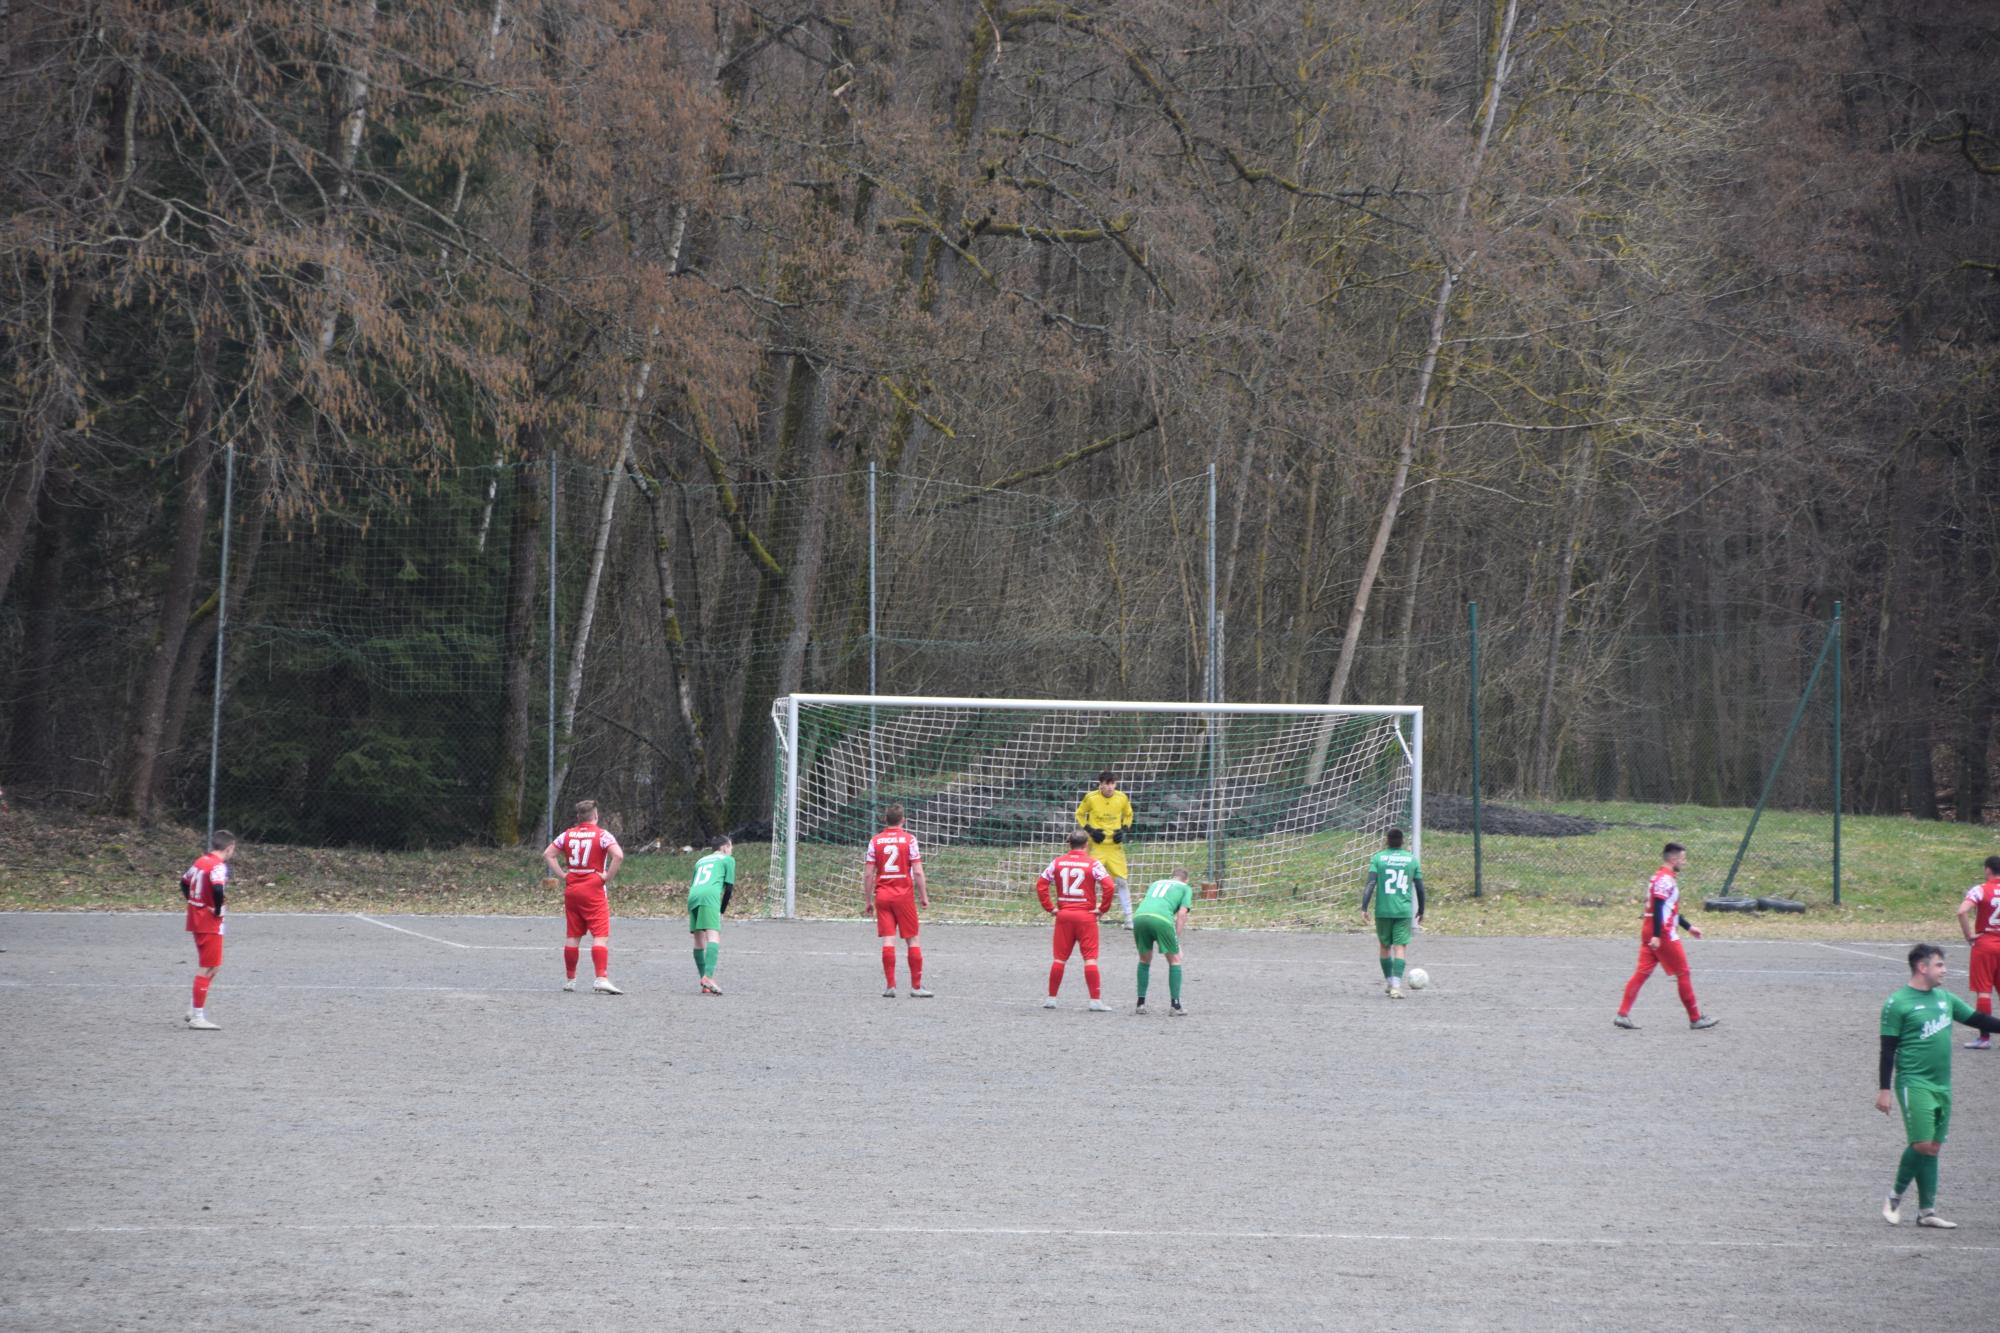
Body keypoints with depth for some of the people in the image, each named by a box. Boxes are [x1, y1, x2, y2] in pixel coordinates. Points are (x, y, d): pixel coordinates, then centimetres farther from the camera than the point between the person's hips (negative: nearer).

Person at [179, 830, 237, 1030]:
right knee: (208, 969, -3)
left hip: (196, 919, 9)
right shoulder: (218, 866, -17)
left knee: (209, 967, 20)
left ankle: (195, 1009, 22)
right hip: (210, 923, -9)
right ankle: (197, 1016, -2)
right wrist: (218, 910, -17)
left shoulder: (200, 861, 9)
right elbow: (218, 889, -33)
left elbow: (184, 881, 21)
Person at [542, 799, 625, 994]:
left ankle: (569, 979, 19)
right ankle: (601, 979, -20)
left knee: (572, 936, 12)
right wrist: (608, 876, -11)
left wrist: (562, 874, 4)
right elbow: (618, 855, -21)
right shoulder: (602, 835, -7)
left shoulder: (567, 835, 7)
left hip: (571, 890, 5)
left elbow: (547, 854, 6)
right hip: (595, 890, -5)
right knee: (600, 935, -7)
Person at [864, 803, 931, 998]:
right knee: (912, 940, 5)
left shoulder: (875, 841, 3)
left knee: (888, 940, 1)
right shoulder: (909, 839, -3)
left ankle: (890, 986, -3)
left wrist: (867, 900, 8)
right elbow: (917, 872, -8)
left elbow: (868, 874, 1)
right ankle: (916, 987, 6)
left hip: (882, 895, 2)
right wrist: (924, 896, 1)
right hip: (904, 894, -2)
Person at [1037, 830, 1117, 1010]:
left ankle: (1051, 998, 12)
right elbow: (1109, 886, -15)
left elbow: (1041, 885, 2)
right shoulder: (1093, 864, -5)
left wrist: (1049, 908, 5)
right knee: (1090, 958, -1)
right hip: (1086, 915, -3)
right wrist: (1103, 908, -5)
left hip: (1063, 915, 3)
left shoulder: (1057, 862, 5)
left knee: (1060, 958, 9)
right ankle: (1095, 1000, -4)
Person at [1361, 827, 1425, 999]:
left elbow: (1370, 884, -10)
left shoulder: (1378, 858, 1)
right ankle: (1396, 986, -18)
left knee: (1384, 946, 18)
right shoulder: (1412, 859, 5)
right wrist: (1421, 911, 20)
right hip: (1404, 911, 0)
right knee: (1400, 947, -3)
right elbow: (1420, 888, 8)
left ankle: (1389, 982, 29)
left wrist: (1364, 908, -11)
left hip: (1382, 911, 0)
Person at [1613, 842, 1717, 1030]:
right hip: (1664, 934, -9)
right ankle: (1696, 1018, 8)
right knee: (1683, 974, 1)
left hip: (1649, 932, 9)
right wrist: (1657, 935, -27)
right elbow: (1658, 908, -22)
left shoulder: (1660, 877, 17)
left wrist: (1688, 926, 30)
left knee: (1642, 972, 4)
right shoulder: (1666, 880, -14)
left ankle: (1623, 1014, -3)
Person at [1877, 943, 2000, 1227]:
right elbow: (1888, 1049, -7)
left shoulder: (1945, 998, 12)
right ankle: (1895, 1197, 4)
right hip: (1915, 1083, -7)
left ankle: (1927, 1211, 9)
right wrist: (1884, 1089, -10)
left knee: (1934, 1147, 6)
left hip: (1942, 1084, 7)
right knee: (1922, 1144, -14)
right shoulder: (1897, 1004, -7)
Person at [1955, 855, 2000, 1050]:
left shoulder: (1980, 890, -10)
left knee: (1983, 990, 0)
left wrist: (1969, 935, -14)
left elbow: (1962, 911, -25)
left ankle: (1984, 1037, 0)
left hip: (1984, 944, -4)